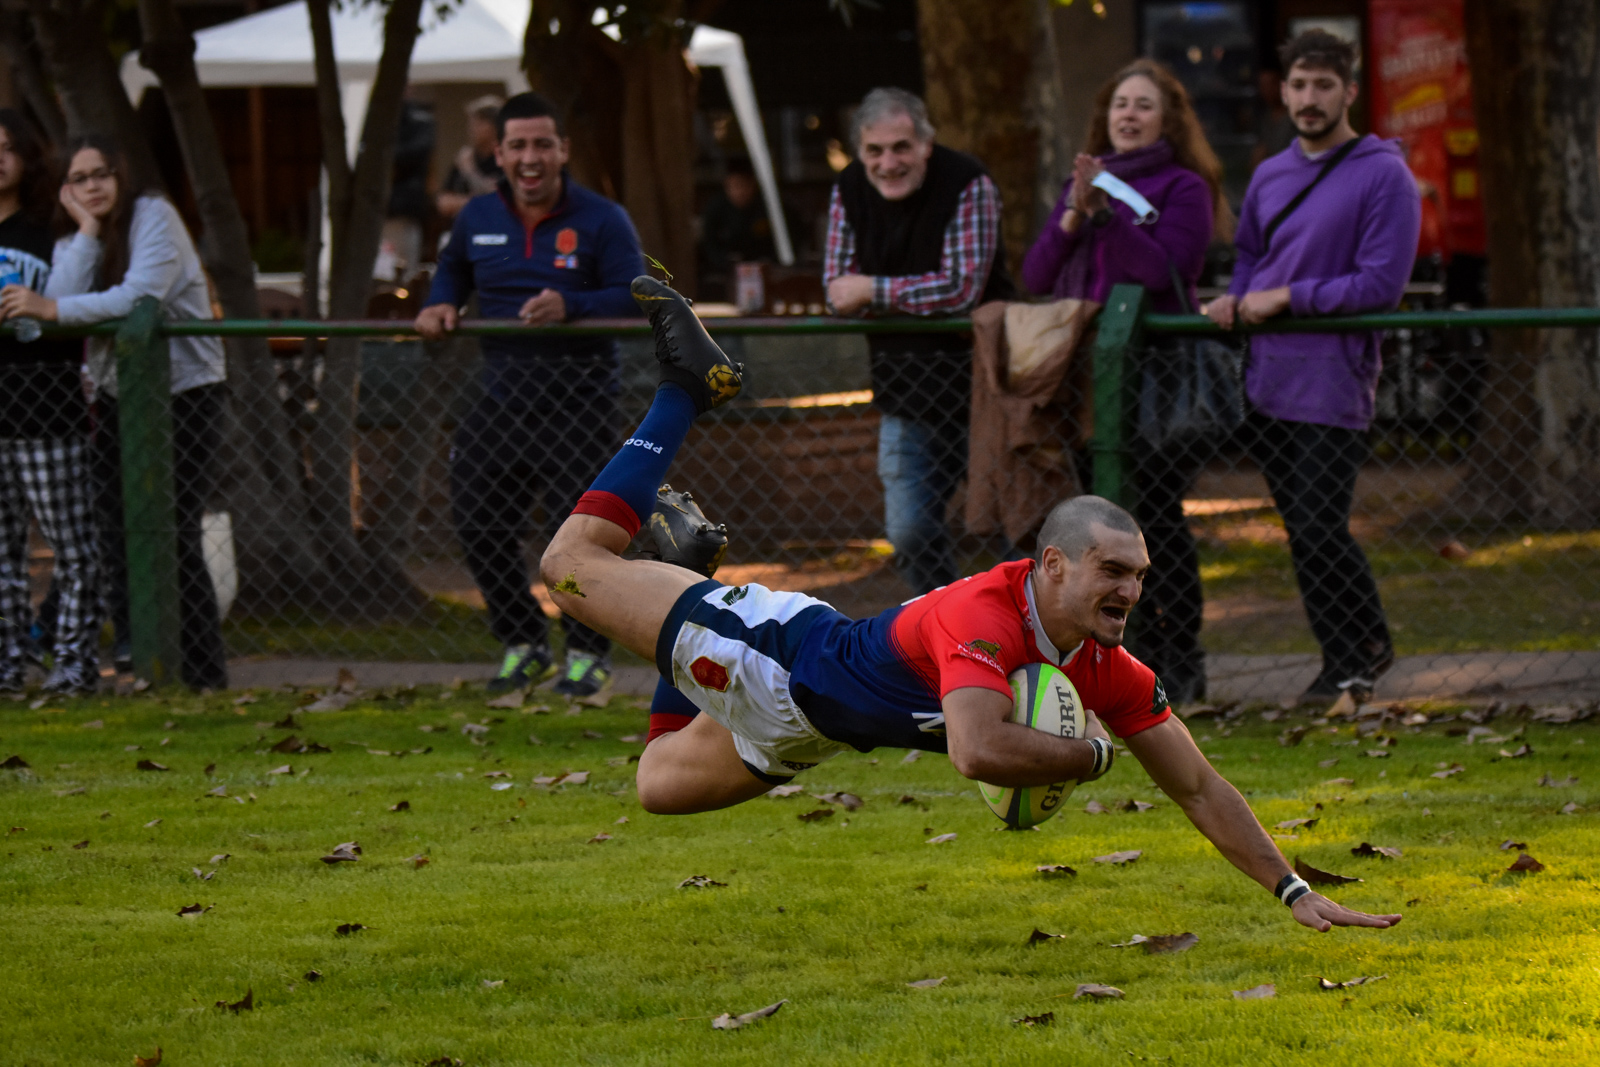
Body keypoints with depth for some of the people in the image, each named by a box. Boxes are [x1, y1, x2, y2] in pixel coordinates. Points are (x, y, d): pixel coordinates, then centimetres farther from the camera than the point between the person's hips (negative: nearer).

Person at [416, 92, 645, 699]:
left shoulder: (600, 220, -4)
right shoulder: (478, 219, 10)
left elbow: (636, 298, -10)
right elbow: (453, 269, 29)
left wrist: (571, 306, -25)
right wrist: (442, 306, 8)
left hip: (579, 399, -5)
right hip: (501, 395, 5)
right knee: (478, 524, 3)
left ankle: (588, 654, 12)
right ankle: (523, 644, 20)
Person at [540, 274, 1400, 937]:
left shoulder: (1110, 672, -17)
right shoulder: (985, 614, -38)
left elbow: (1197, 788, -10)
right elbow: (978, 751, -54)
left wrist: (1295, 892, -16)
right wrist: (1088, 754, -39)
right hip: (784, 655, -6)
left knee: (657, 787, 25)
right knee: (573, 564, 4)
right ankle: (685, 388, 20)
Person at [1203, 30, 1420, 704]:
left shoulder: (1383, 176, -7)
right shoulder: (1269, 176, 14)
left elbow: (1381, 284, -13)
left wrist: (1287, 298, -12)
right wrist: (1236, 300, 6)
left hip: (1332, 388, -7)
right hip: (1266, 383, 7)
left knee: (1318, 533, -8)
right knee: (1305, 531, 10)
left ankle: (1352, 664, 8)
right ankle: (1364, 649, 23)